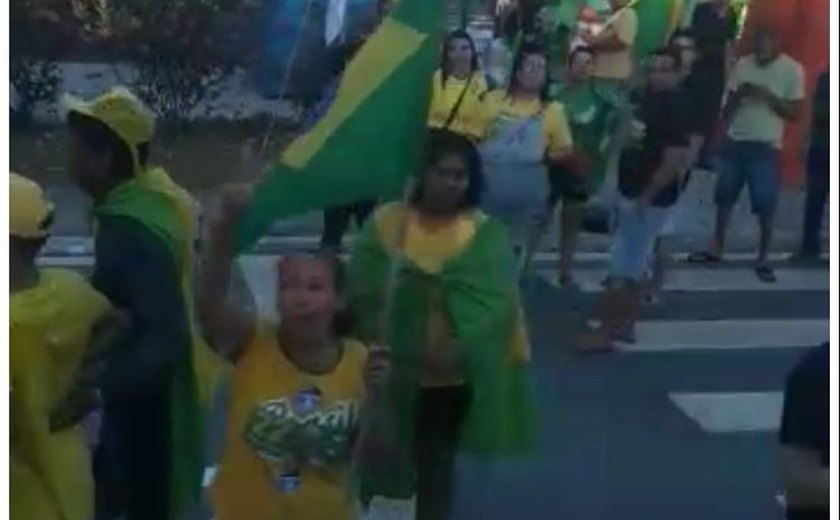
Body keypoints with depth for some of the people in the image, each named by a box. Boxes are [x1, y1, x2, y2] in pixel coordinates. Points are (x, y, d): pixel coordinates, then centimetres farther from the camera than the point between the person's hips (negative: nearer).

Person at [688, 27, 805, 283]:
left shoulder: (792, 69, -6)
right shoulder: (743, 64, 4)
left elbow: (795, 112, -7)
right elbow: (729, 103, 10)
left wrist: (768, 97, -20)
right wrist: (738, 95, -13)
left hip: (766, 146, -4)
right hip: (735, 141, 4)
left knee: (766, 204, -5)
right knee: (725, 195, 10)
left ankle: (763, 259, 6)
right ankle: (716, 248, 24)